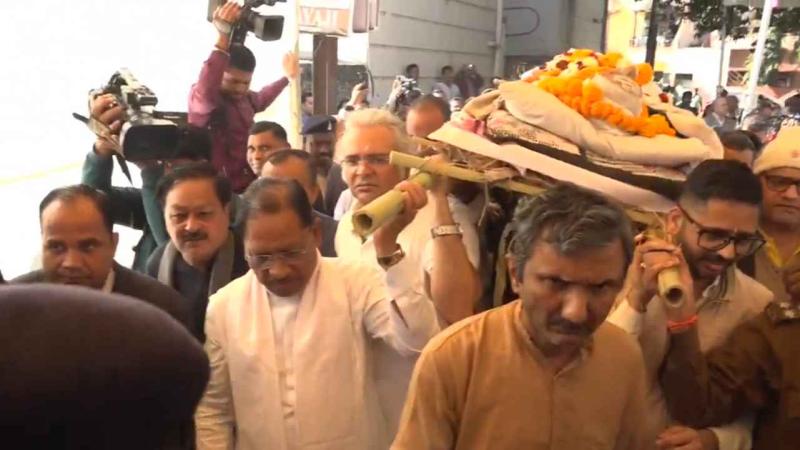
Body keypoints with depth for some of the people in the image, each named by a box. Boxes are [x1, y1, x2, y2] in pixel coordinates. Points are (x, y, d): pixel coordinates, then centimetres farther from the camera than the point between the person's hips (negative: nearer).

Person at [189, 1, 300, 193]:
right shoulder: (199, 96, -14)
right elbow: (207, 92, -39)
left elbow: (261, 99, 34)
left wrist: (287, 77, 43)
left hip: (249, 186, 8)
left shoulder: (245, 97, 9)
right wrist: (223, 38, -47)